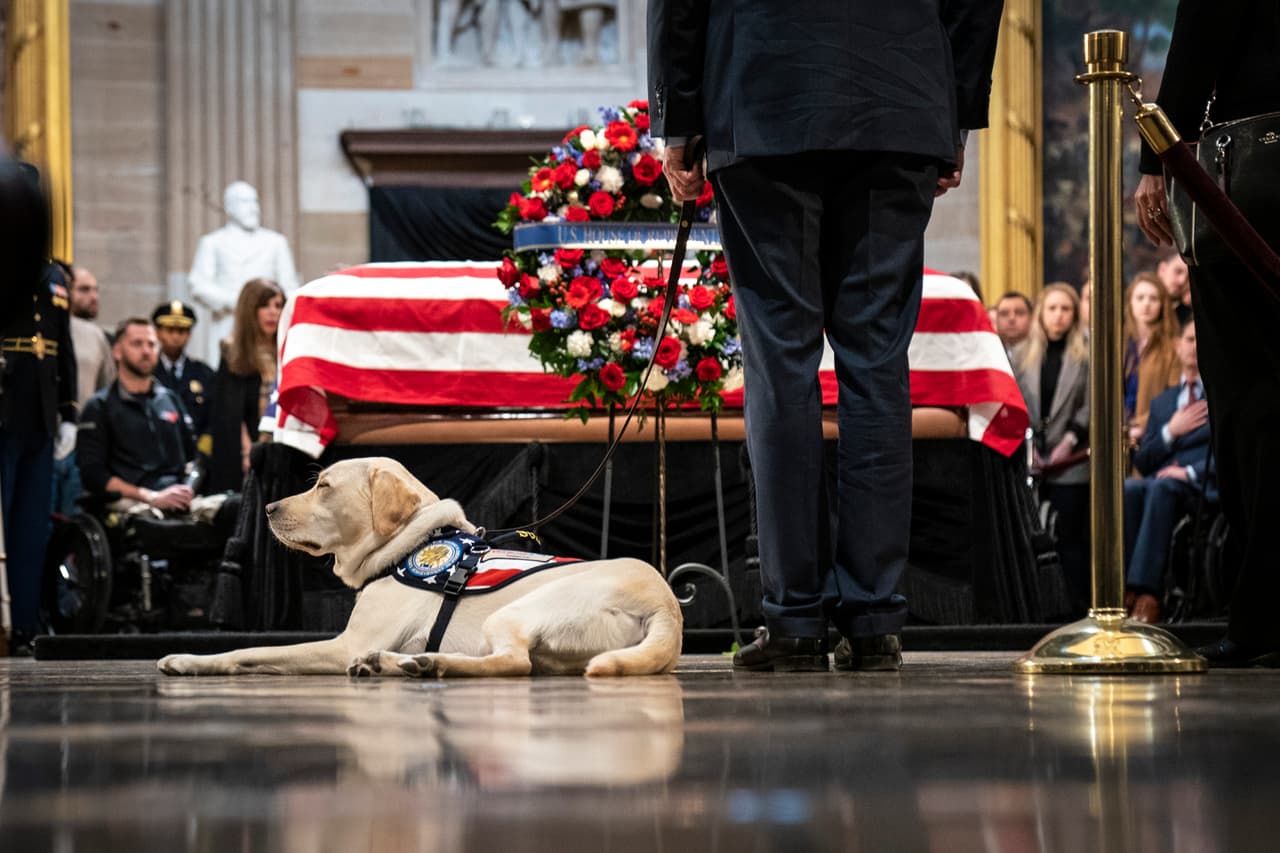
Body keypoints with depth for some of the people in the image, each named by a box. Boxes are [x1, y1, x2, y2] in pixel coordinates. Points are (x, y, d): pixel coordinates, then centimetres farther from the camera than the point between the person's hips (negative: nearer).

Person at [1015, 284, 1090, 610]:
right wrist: (1027, 443, -3)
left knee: (1071, 537, -4)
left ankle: (1079, 606, -2)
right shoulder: (1027, 354, 13)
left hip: (1071, 461, -3)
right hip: (1033, 461, 3)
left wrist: (1070, 440, -11)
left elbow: (1092, 405, -2)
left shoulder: (1087, 354, 3)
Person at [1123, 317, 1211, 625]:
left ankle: (1146, 591, -49)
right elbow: (1142, 462, 22)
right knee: (1128, 489, -33)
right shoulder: (1162, 402, 30)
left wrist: (1191, 472, -15)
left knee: (1161, 488, -39)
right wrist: (1171, 431, 4)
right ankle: (1127, 587, -40)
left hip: (1203, 486, -4)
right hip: (1159, 483, 4)